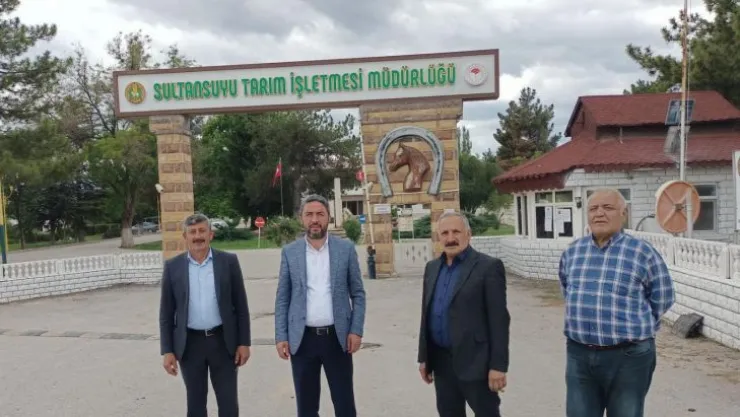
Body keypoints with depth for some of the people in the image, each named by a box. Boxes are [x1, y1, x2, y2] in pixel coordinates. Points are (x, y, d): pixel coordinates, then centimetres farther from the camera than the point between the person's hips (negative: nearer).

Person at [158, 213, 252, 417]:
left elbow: (241, 305, 0)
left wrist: (244, 342, -3)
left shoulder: (228, 261, -3)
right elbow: (166, 313, 3)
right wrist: (167, 350, -1)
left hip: (223, 341, -1)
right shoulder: (173, 266, 0)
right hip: (190, 344, 1)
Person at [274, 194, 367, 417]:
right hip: (302, 338, 1)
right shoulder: (289, 252, 3)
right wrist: (280, 336, -2)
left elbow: (358, 293, 3)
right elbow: (282, 298, 5)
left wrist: (356, 330, -6)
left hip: (337, 337, -1)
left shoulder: (346, 248, 1)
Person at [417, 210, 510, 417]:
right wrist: (424, 357, 13)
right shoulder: (432, 268, 11)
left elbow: (499, 320, -12)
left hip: (475, 362, -6)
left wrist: (498, 365, -15)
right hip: (441, 362, 6)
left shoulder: (489, 266, -9)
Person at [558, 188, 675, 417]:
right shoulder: (572, 252, 5)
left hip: (628, 357, -4)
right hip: (579, 355, 4)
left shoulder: (642, 252, -9)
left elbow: (662, 299, -1)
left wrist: (634, 327, 5)